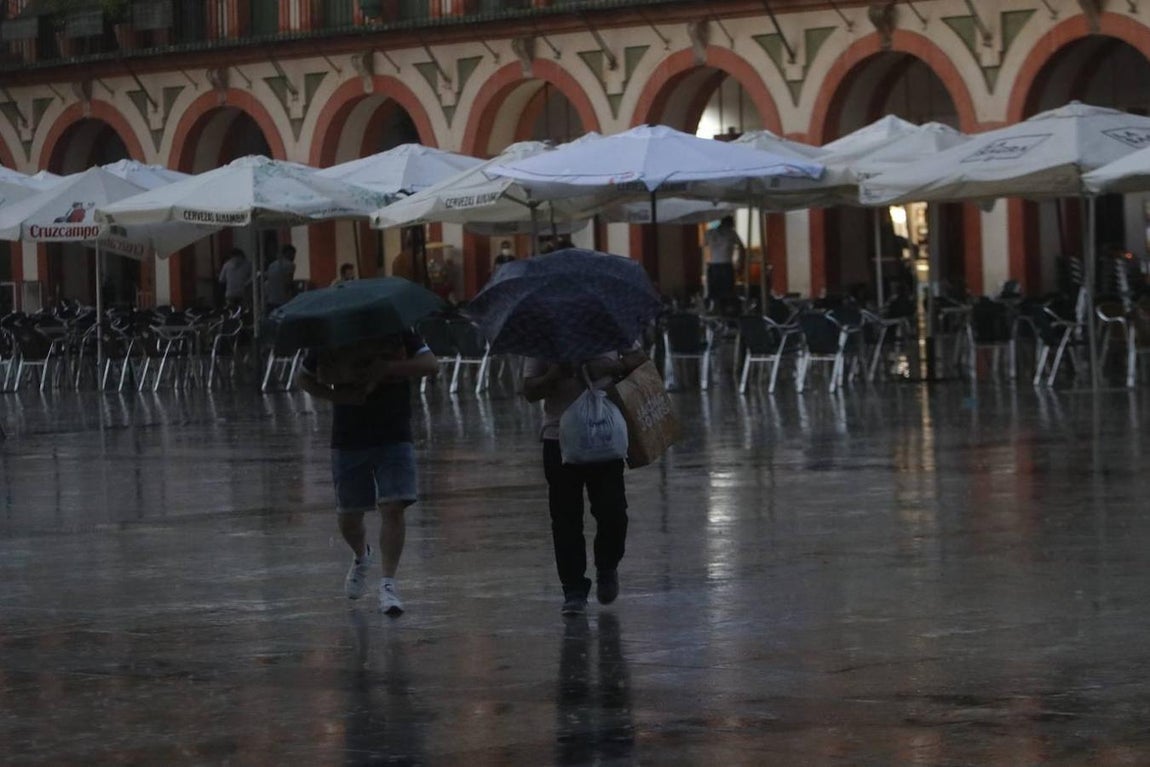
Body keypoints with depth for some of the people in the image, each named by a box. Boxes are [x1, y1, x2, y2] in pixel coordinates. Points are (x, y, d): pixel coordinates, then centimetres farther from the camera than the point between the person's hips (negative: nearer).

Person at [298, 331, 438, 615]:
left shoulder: (398, 333, -7)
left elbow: (431, 364, -19)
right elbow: (305, 379, 8)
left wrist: (386, 368, -30)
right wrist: (336, 396, -11)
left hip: (394, 439, -2)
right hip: (348, 440, 2)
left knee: (393, 508, -16)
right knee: (349, 517, 8)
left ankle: (388, 584, -13)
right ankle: (362, 557, 42)